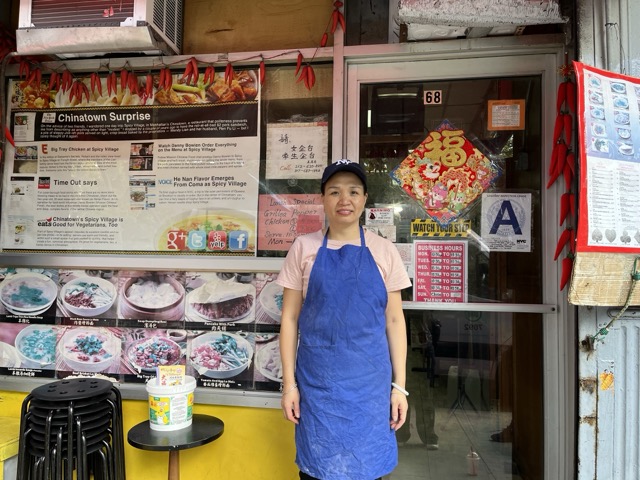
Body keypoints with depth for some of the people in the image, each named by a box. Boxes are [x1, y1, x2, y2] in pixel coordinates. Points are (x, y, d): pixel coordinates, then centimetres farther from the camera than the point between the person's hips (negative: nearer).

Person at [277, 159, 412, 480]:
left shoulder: (383, 251, 1)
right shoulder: (304, 248, -1)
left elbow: (394, 320, 4)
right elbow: (290, 318, 1)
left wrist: (399, 385, 2)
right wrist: (289, 383, -1)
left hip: (370, 381, 1)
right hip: (317, 380, 0)